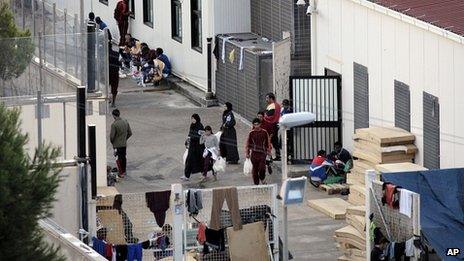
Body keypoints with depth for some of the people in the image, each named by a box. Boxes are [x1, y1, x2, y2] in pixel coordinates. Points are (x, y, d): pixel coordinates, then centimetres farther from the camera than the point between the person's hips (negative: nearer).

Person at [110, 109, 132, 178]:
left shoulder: (114, 124, -20)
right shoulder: (125, 122, -1)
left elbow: (112, 136, -18)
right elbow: (130, 133, 6)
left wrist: (112, 142, 2)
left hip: (117, 145, -6)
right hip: (124, 144, 6)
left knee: (119, 158, 2)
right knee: (123, 157, 17)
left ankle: (121, 173, 5)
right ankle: (124, 171, 29)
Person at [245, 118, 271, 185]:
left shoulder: (264, 132, 3)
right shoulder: (251, 133, 4)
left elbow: (267, 142, 12)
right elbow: (248, 143, 10)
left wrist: (268, 151, 12)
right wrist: (247, 153, 9)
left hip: (262, 153, -1)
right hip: (254, 153, 1)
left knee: (262, 168, -11)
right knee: (255, 168, 2)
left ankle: (262, 178, 17)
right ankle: (256, 183, 13)